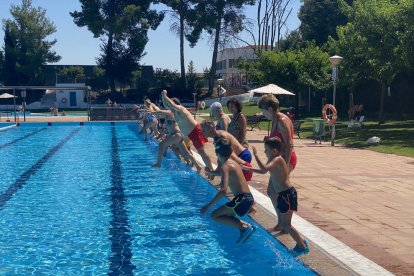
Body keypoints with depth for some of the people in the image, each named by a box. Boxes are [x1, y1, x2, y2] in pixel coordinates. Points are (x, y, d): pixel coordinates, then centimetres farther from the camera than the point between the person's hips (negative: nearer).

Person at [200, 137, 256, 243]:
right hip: (248, 197, 9)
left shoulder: (225, 167, -11)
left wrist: (209, 206, -20)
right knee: (222, 214, 22)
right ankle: (246, 225, 9)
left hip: (242, 199, -9)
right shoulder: (233, 163, 15)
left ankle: (244, 227, -11)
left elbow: (223, 190, -24)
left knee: (214, 216, -3)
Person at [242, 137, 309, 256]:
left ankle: (303, 247, 7)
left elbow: (264, 169, -37)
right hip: (282, 194, 10)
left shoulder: (277, 159, -18)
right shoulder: (272, 159, 11)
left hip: (287, 194, -10)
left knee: (285, 224, -3)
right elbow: (264, 171, 29)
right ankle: (301, 242, 26)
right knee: (282, 223, 16)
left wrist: (256, 155, -28)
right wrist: (248, 169, 24)